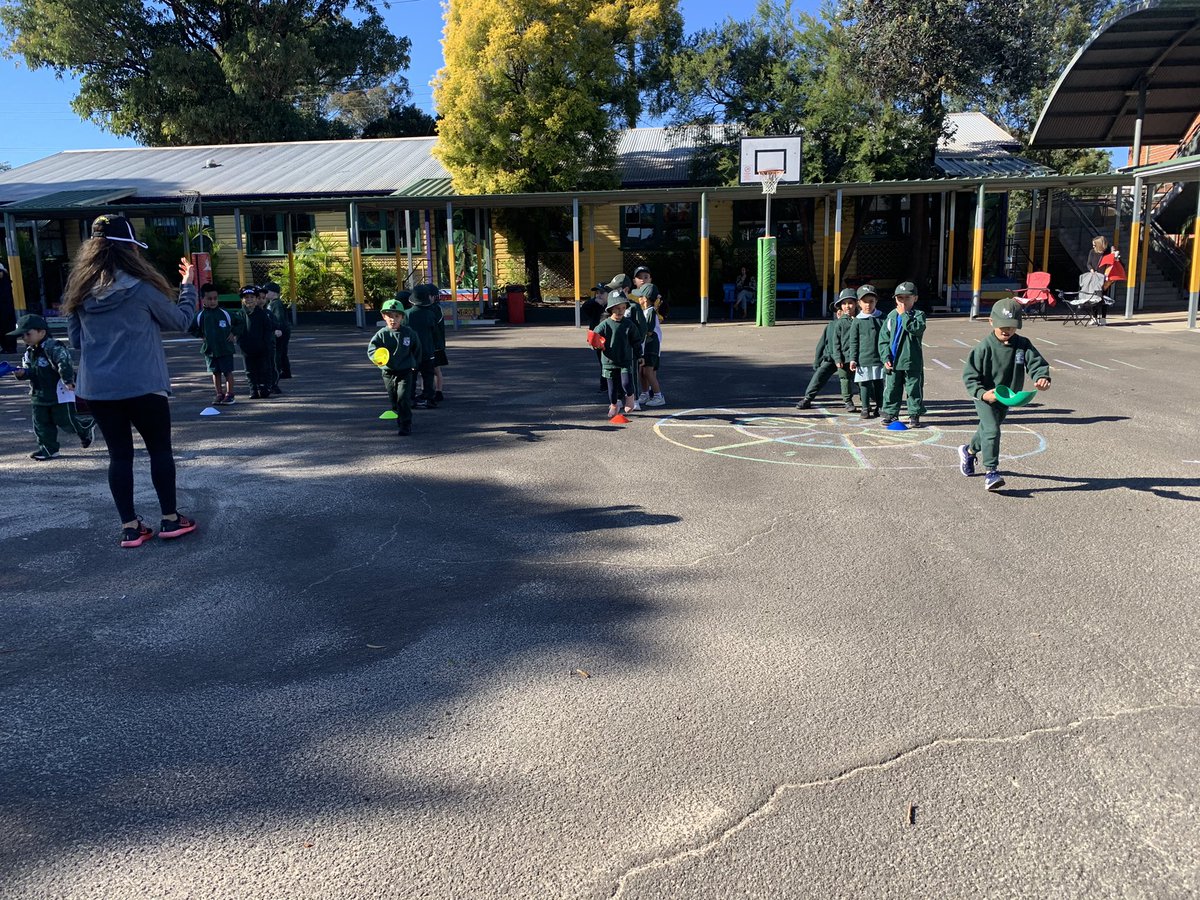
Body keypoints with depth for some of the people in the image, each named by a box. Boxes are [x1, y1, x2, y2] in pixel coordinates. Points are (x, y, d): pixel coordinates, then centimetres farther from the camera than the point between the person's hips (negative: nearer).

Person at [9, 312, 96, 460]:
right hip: (39, 395, 8)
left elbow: (64, 364, -29)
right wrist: (22, 373, -11)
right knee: (41, 423, 9)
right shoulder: (29, 352, 9)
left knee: (66, 421, -1)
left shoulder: (53, 348, -19)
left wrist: (68, 381, -38)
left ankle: (87, 427, 26)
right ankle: (48, 448, 17)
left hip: (60, 394, -8)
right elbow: (29, 370, 11)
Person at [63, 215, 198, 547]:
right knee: (160, 449, 11)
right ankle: (170, 519, 16)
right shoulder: (142, 288, -11)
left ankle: (129, 527, 13)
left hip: (96, 389, 4)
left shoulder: (80, 292, 3)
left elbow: (75, 339, 12)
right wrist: (188, 286, 15)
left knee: (119, 454, 11)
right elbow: (180, 321, 3)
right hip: (142, 386, -4)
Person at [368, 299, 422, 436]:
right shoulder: (381, 334, -6)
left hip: (405, 371, -2)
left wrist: (415, 363, 17)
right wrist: (376, 358, -33)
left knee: (403, 397, -14)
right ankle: (399, 418, 37)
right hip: (388, 372, 2)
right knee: (393, 399, 14)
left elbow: (417, 349, 10)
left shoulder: (409, 333, -4)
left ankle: (406, 424, -8)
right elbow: (371, 347, -12)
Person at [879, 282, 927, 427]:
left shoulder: (918, 315, -2)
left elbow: (917, 329, -24)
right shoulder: (891, 316, 6)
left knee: (914, 389, 5)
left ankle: (914, 415, 15)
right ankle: (890, 413, 20)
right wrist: (886, 357, -4)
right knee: (891, 388, 9)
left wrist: (904, 314, -18)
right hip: (893, 361, 3)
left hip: (912, 361, -3)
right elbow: (883, 338, 6)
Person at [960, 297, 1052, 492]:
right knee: (992, 431, -19)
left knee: (987, 429, 24)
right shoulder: (984, 347, -19)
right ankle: (991, 472, -14)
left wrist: (1043, 377, -35)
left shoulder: (1023, 345, -7)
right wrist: (982, 393, -30)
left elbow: (1037, 363, -12)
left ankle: (969, 451, 52)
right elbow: (969, 374, -16)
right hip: (985, 397, -6)